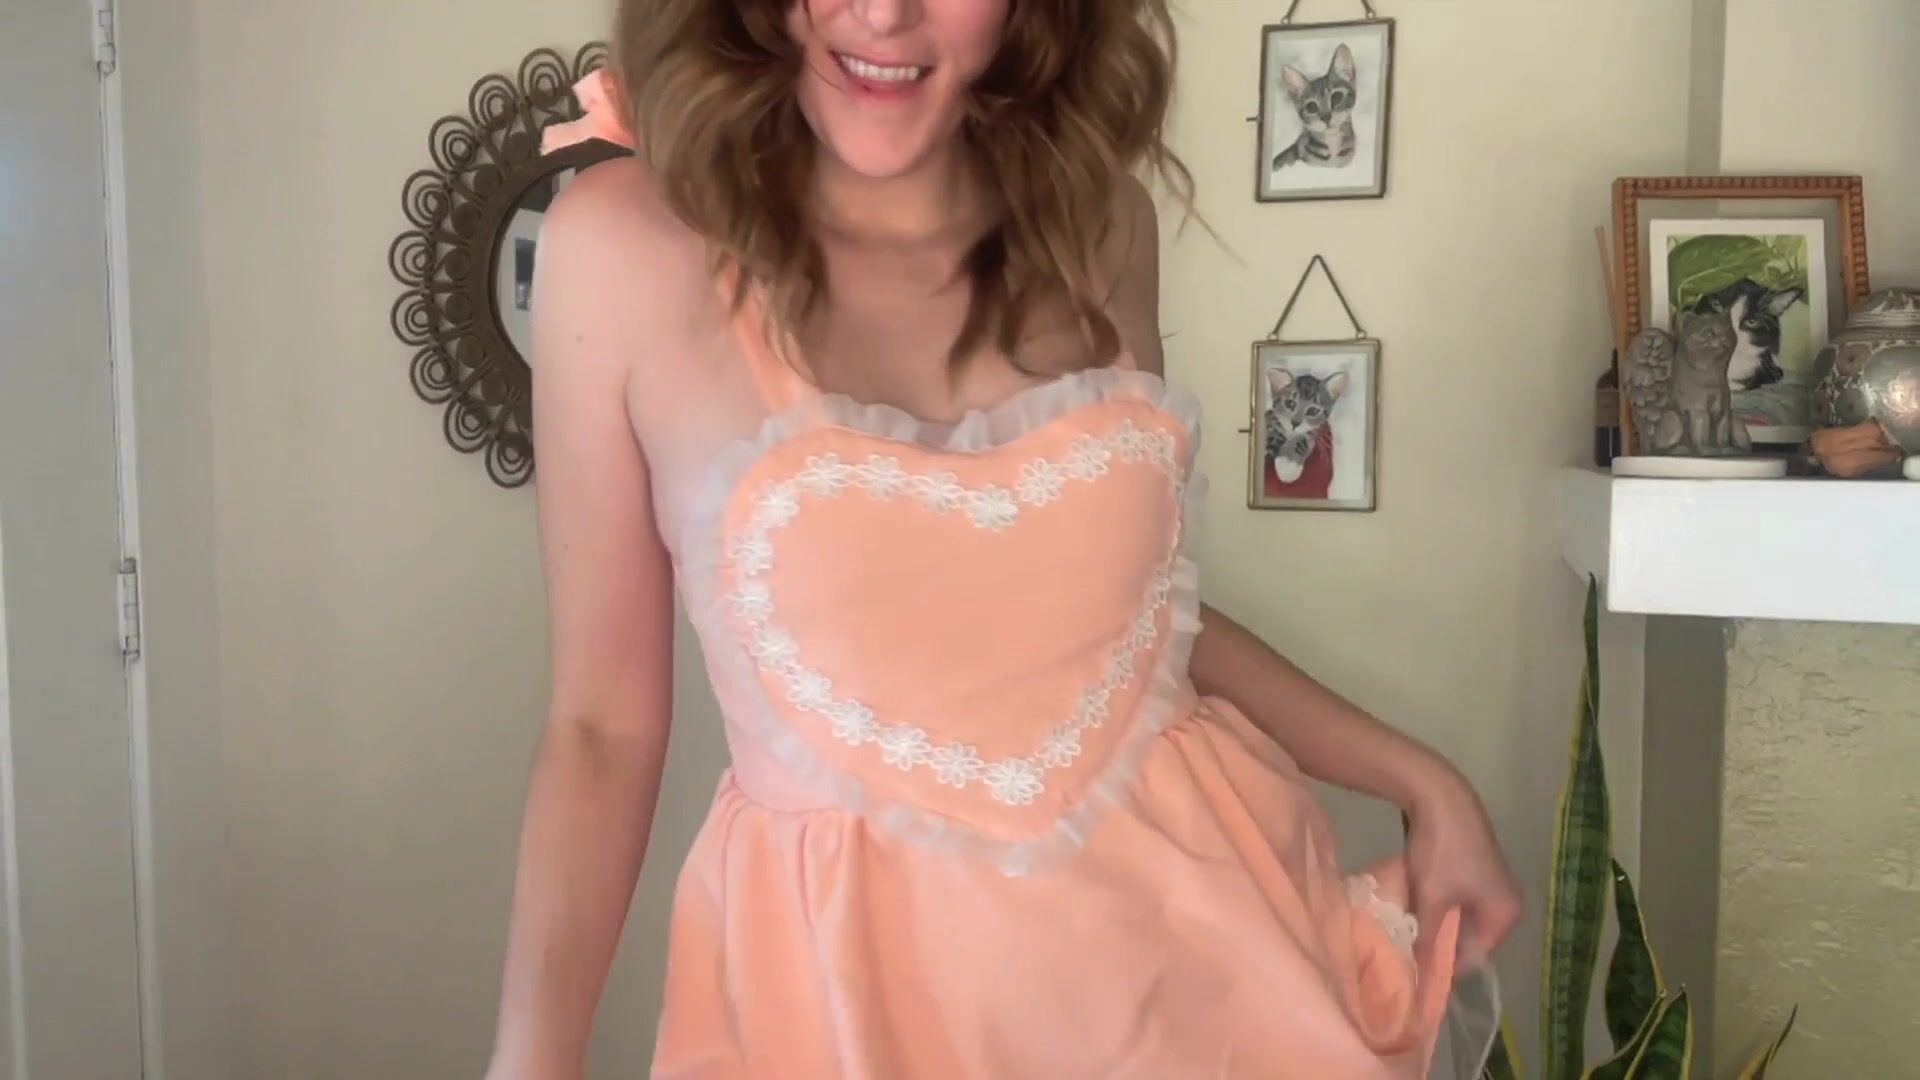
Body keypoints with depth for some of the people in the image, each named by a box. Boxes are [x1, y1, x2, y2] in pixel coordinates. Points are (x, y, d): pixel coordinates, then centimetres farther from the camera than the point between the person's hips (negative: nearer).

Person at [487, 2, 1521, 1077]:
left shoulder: (1097, 217, -2)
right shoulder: (630, 243, -12)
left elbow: (1149, 602, 9)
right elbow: (603, 718, -8)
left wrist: (1419, 779, 6)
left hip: (1196, 919, 3)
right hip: (855, 971, -3)